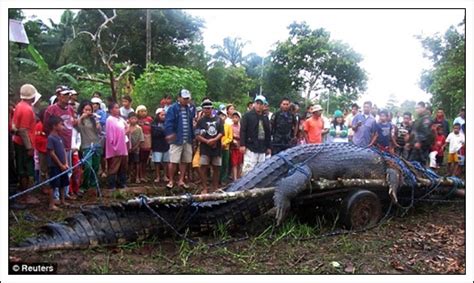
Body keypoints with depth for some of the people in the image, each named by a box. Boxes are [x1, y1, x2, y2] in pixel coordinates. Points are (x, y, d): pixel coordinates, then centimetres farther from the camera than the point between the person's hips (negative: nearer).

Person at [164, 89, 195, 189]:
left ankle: (181, 180, 21)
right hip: (177, 139, -5)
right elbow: (168, 122, -13)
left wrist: (193, 136, 14)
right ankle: (171, 181, 10)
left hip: (188, 140, 5)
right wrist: (170, 134, -23)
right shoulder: (173, 108, -6)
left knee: (184, 161, 10)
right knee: (173, 161, -3)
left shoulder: (190, 109, 9)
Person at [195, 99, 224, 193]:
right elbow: (197, 136, -3)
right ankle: (204, 188, 1)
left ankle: (214, 188, 18)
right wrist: (207, 141, -15)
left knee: (216, 168, 7)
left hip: (217, 147, 2)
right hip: (205, 148, -2)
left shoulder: (218, 120, 9)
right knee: (203, 168, -8)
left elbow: (221, 133, 3)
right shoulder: (201, 121, 4)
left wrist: (214, 140, -14)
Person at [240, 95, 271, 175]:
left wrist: (269, 147, 17)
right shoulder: (248, 115, -1)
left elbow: (268, 133, 19)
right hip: (250, 147, -6)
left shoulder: (265, 118, 16)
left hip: (262, 149, 6)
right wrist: (242, 145, -15)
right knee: (248, 168, -11)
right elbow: (242, 131, -7)